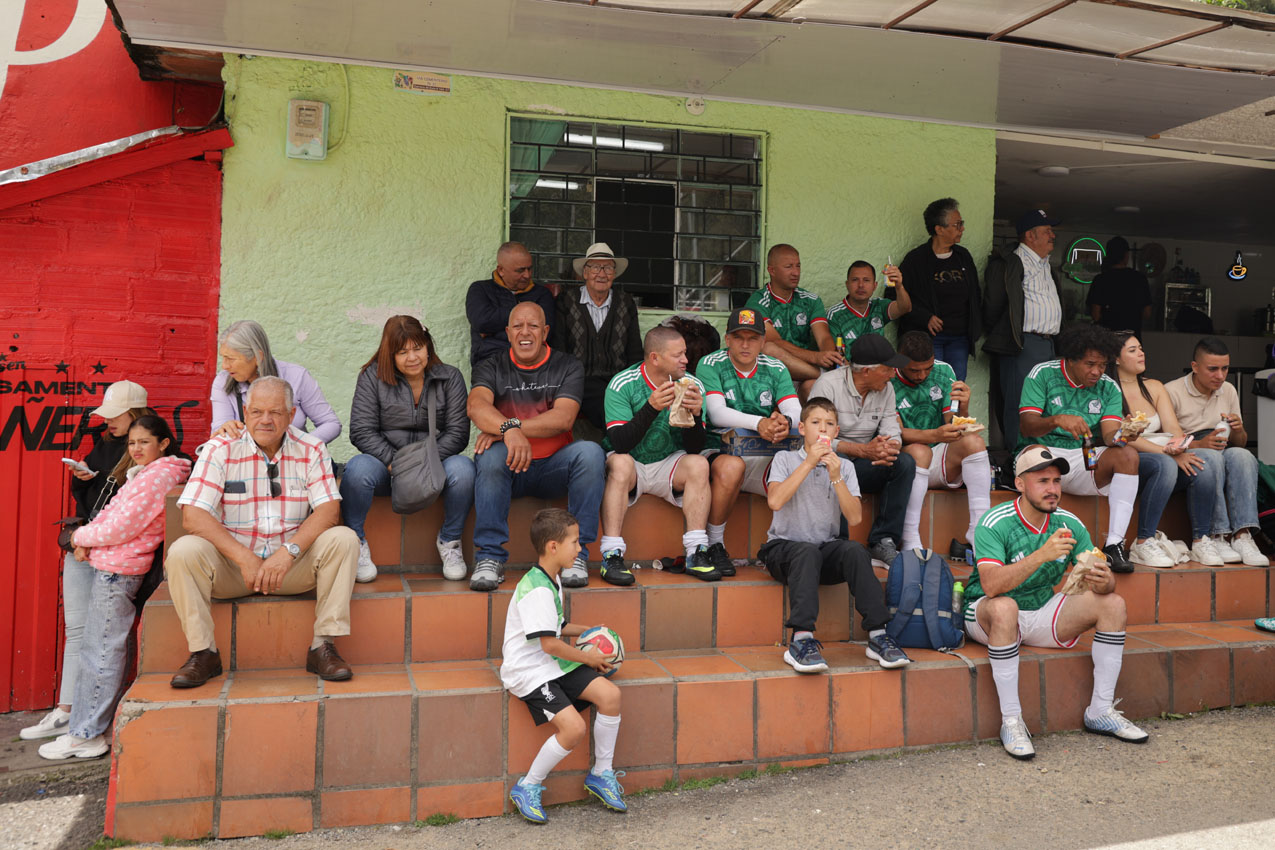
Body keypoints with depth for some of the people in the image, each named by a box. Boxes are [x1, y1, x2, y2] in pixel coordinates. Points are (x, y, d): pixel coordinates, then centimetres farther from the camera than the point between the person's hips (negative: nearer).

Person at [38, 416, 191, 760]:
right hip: (111, 567, 10)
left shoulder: (156, 476, -16)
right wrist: (88, 542, -1)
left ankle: (86, 736, 4)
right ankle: (84, 724, 23)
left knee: (101, 654, -3)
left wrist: (81, 536, -3)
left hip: (117, 572, -10)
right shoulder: (147, 474, 17)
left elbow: (121, 528, -19)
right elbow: (115, 515, 16)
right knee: (97, 650, 15)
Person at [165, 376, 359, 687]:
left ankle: (322, 646, -17)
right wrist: (244, 557, -25)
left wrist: (288, 551, -25)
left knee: (343, 539, -24)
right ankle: (203, 652, -10)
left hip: (293, 565, 1)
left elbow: (329, 509, -9)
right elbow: (192, 515, -14)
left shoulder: (311, 449, -1)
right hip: (232, 564, 0)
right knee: (183, 552, -27)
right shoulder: (220, 450, -5)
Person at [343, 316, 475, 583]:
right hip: (386, 463, 0)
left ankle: (449, 541, -8)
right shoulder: (372, 377, 1)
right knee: (358, 468, -33)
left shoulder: (450, 378, 4)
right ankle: (356, 541, -10)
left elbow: (458, 431, -3)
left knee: (462, 468, -32)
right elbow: (361, 431, -5)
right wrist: (394, 462, -20)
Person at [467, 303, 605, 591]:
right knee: (490, 455, -32)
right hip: (508, 470, 0)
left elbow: (563, 418, -13)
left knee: (590, 452, -28)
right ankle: (490, 557, -26)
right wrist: (510, 430, -38)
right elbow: (476, 406, -17)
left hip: (554, 468, 0)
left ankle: (576, 552, -20)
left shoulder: (568, 367, 5)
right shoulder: (492, 368, 5)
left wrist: (508, 427, -22)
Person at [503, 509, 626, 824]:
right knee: (573, 727, -23)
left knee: (610, 694, -10)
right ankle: (527, 788, -1)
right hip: (528, 671, -9)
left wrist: (587, 631, 15)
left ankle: (600, 774, 7)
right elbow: (549, 644, -22)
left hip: (554, 665, 9)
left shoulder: (551, 582, 12)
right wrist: (588, 658, -9)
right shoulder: (536, 590, -21)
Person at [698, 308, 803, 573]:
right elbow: (717, 413, -16)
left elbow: (796, 411, -4)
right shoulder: (710, 365, -1)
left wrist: (786, 421, -31)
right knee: (732, 466, -39)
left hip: (764, 457, 3)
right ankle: (714, 544, -17)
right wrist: (759, 423, -34)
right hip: (718, 450, -3)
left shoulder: (776, 369, 10)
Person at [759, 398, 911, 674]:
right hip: (785, 547, -2)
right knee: (807, 552, -36)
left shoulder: (844, 466, 13)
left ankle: (877, 635, -32)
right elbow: (775, 501, -14)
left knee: (854, 549, -29)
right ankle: (801, 640, -45)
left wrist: (836, 477, -11)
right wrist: (809, 463, -13)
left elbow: (854, 517, 0)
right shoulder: (785, 459, 6)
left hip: (826, 550, 3)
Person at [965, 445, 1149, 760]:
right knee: (1004, 607, -39)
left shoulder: (1069, 524, -2)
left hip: (1041, 612, 6)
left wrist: (1102, 581, -31)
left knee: (1113, 603, -10)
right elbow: (991, 585, -34)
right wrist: (1041, 555, -43)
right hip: (986, 616, -6)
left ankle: (1100, 711, -2)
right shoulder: (994, 523, -20)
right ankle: (1011, 720, -29)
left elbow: (1101, 582, -5)